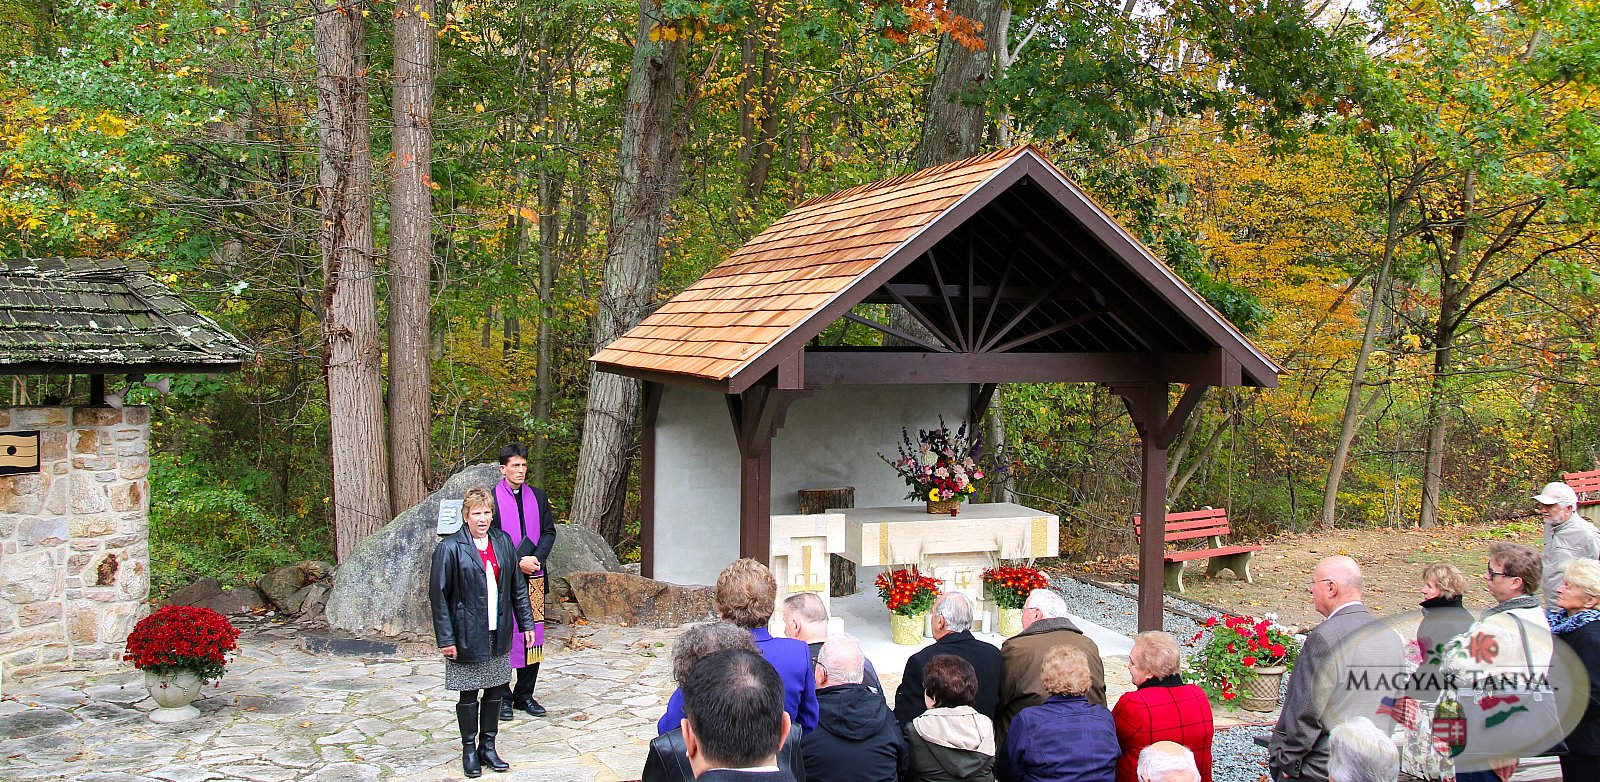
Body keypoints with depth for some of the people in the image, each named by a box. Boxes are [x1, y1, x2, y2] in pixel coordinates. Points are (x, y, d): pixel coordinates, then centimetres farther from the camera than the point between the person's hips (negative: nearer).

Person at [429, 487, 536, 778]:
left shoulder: (503, 542, 5)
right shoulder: (449, 548, -10)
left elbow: (516, 587, 12)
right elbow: (438, 595, -11)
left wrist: (527, 623, 10)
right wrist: (445, 638, -14)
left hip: (498, 634, 5)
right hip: (467, 636, -5)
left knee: (496, 691, 11)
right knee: (468, 694, 5)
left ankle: (488, 746, 25)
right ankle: (469, 750, 20)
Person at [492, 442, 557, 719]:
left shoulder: (538, 496, 11)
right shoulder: (492, 498, -4)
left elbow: (549, 531, 10)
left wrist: (536, 558, -7)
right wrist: (518, 562, -13)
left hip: (534, 577, 4)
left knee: (533, 635, 6)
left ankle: (524, 694, 17)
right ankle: (502, 696, 11)